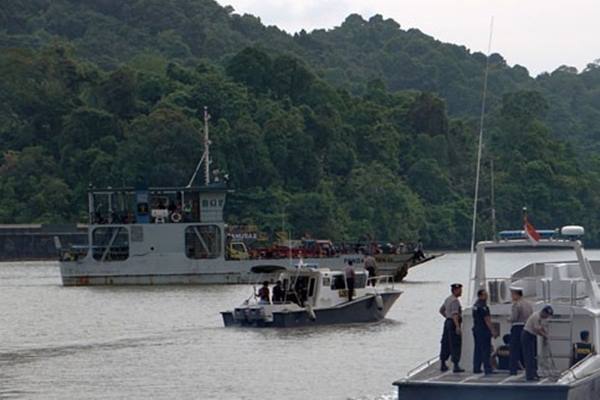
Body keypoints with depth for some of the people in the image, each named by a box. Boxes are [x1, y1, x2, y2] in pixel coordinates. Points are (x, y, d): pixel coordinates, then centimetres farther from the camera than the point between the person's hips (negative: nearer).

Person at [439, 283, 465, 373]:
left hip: (447, 322, 10)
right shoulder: (455, 300, -15)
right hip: (453, 324, -10)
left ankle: (443, 364, 19)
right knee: (456, 345, -8)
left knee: (446, 345, 14)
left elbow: (441, 310, 27)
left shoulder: (448, 299, 16)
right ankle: (456, 366, -10)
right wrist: (457, 327, -31)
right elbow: (454, 314, -25)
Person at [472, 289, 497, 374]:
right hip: (483, 330, -9)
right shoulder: (483, 306, -16)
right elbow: (487, 320, -19)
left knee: (477, 350, 12)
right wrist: (492, 331, -17)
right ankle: (487, 369, -10)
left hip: (476, 329, 9)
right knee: (486, 350, -8)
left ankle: (476, 368, 14)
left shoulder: (475, 305, 13)